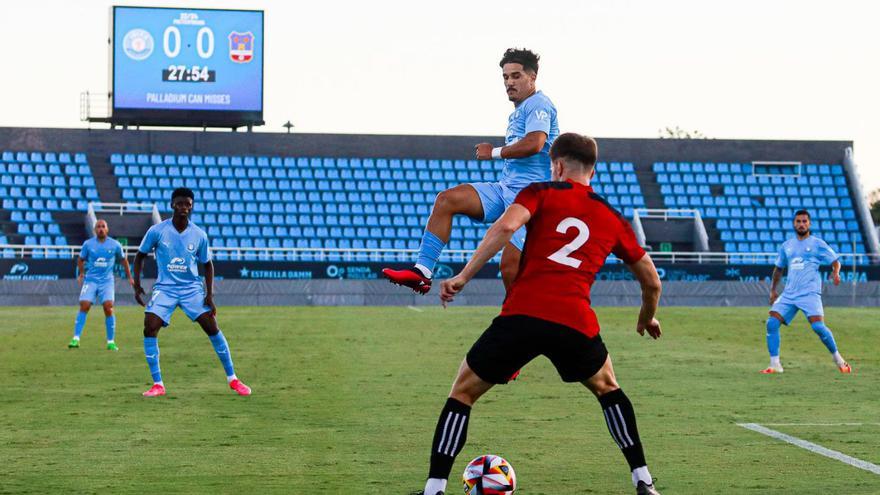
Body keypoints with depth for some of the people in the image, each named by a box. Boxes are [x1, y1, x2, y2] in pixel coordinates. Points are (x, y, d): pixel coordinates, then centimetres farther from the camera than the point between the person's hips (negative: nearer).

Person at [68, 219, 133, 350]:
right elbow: (81, 260, 15)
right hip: (90, 280, 0)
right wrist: (82, 273, 3)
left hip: (107, 281, 0)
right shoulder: (88, 244, 1)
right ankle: (76, 339, -8)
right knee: (84, 307, -12)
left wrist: (129, 277, 18)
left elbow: (123, 260, 15)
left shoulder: (115, 245, 1)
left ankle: (111, 342, -5)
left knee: (108, 308, -13)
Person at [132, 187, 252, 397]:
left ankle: (232, 378, 8)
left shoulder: (199, 235, -3)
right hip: (165, 288, -1)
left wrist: (209, 294, -1)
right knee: (149, 329, -18)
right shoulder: (157, 231, -6)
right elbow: (140, 256, 6)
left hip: (192, 288, 1)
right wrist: (137, 285, -2)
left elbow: (207, 264, 8)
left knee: (212, 328, -6)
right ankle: (158, 384, -9)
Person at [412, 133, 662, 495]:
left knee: (463, 393, 16)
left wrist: (464, 277, -5)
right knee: (607, 388, 32)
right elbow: (652, 281, 30)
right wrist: (647, 318, 50)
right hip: (576, 323, 2)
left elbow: (506, 226, -9)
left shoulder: (542, 193, 12)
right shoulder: (613, 220, 22)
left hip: (521, 315, -2)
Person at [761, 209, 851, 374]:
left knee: (818, 326, -20)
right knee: (772, 323, -11)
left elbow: (835, 261, 2)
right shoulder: (786, 246, 15)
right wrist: (773, 290, 25)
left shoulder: (817, 244, 3)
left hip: (810, 293, -4)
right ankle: (775, 364, -5)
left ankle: (838, 359, 0)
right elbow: (778, 268, 27)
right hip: (789, 294, 5)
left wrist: (835, 273, -19)